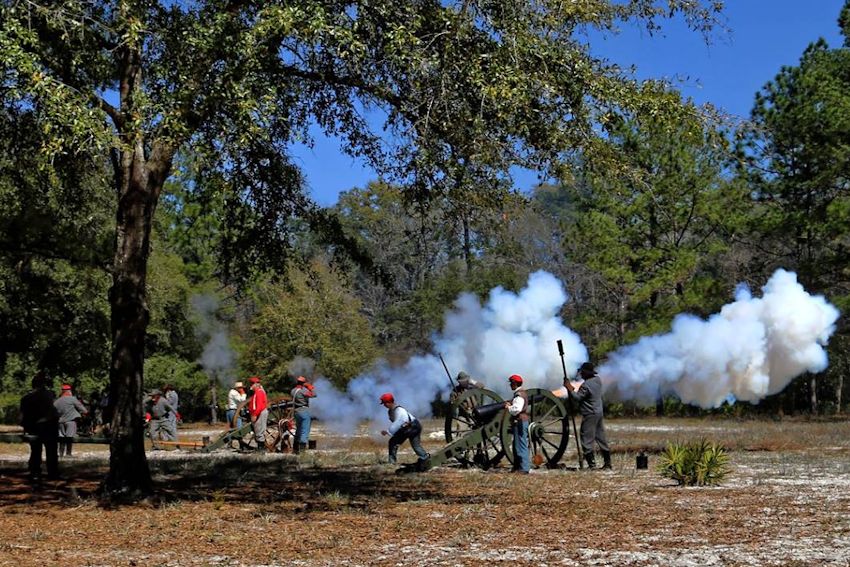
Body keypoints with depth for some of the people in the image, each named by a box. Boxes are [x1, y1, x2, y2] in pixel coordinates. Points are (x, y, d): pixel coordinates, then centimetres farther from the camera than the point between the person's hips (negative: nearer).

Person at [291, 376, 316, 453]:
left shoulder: (293, 390, 8)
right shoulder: (303, 391, -17)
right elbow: (313, 394, -16)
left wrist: (306, 388, 15)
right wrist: (310, 386, -3)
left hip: (296, 411, 9)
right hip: (304, 411, -9)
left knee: (298, 430, 20)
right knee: (305, 431, -7)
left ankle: (296, 448, 26)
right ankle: (302, 448, -13)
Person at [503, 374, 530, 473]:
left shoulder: (519, 395, -16)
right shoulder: (522, 393, 17)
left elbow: (516, 409, -26)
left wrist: (508, 407, -9)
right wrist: (510, 405, 10)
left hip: (519, 423, -11)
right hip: (522, 421, 11)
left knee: (521, 446, -8)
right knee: (517, 446, 16)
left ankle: (524, 468, -6)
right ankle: (517, 467, 23)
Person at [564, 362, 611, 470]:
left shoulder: (586, 385, -21)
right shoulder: (597, 380, 6)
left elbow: (577, 397, -19)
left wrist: (570, 388, -10)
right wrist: (574, 389, 10)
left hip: (590, 415, -9)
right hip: (599, 412, 9)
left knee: (587, 439, -3)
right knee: (601, 438, 13)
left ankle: (591, 464, -5)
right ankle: (607, 462, 16)